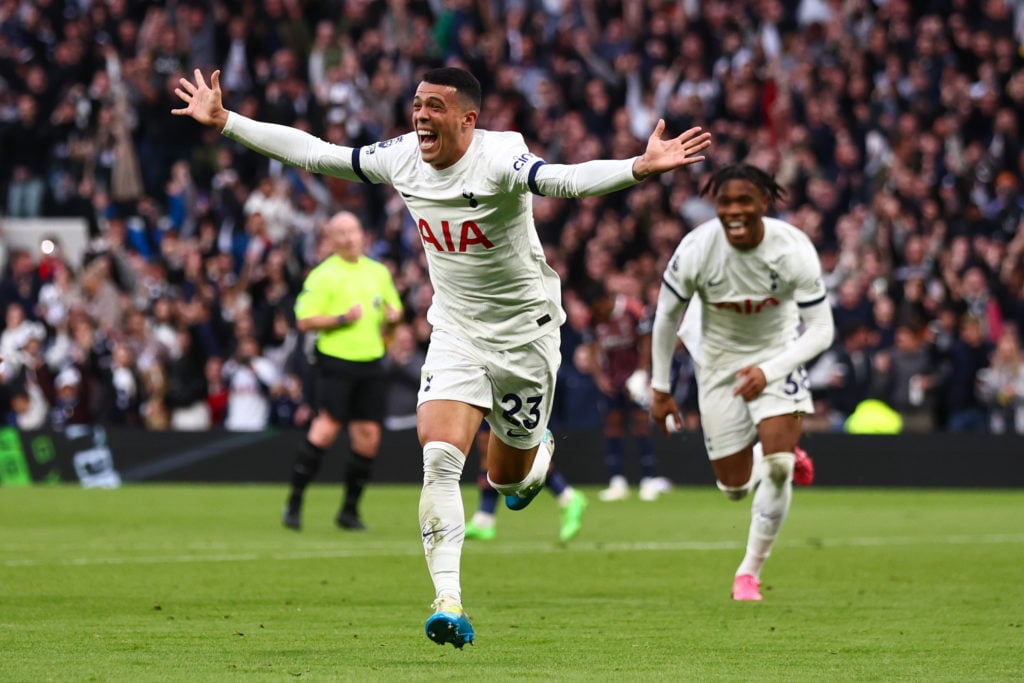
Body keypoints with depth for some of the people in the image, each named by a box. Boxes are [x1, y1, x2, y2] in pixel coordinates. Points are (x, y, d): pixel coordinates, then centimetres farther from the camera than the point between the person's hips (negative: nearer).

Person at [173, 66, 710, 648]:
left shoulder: (499, 158, -23)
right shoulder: (401, 159, -7)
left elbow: (564, 180, -40)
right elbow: (313, 153, 2)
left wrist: (641, 167, -58)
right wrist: (225, 121, 2)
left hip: (525, 330, -3)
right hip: (455, 332, 3)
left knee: (507, 477, 10)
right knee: (440, 455, -17)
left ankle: (537, 448, 50)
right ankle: (450, 604, -19)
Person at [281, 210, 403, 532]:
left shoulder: (379, 272, 14)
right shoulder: (323, 276, -4)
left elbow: (393, 309, 25)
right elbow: (304, 321, -9)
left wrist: (392, 316, 2)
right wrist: (342, 318, -20)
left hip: (370, 363, 6)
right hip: (335, 361, -6)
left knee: (368, 438, 1)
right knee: (327, 426, -18)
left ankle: (350, 509, 13)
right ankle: (294, 502, -11)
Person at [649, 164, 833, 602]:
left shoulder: (793, 249, -26)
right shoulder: (696, 249, -24)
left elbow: (821, 331, -20)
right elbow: (667, 317, -7)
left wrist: (768, 372, -32)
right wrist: (660, 389, -2)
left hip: (778, 353, -1)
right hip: (719, 361, 1)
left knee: (778, 466, -18)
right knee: (734, 487, 3)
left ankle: (750, 571, 0)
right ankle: (785, 454, 39)